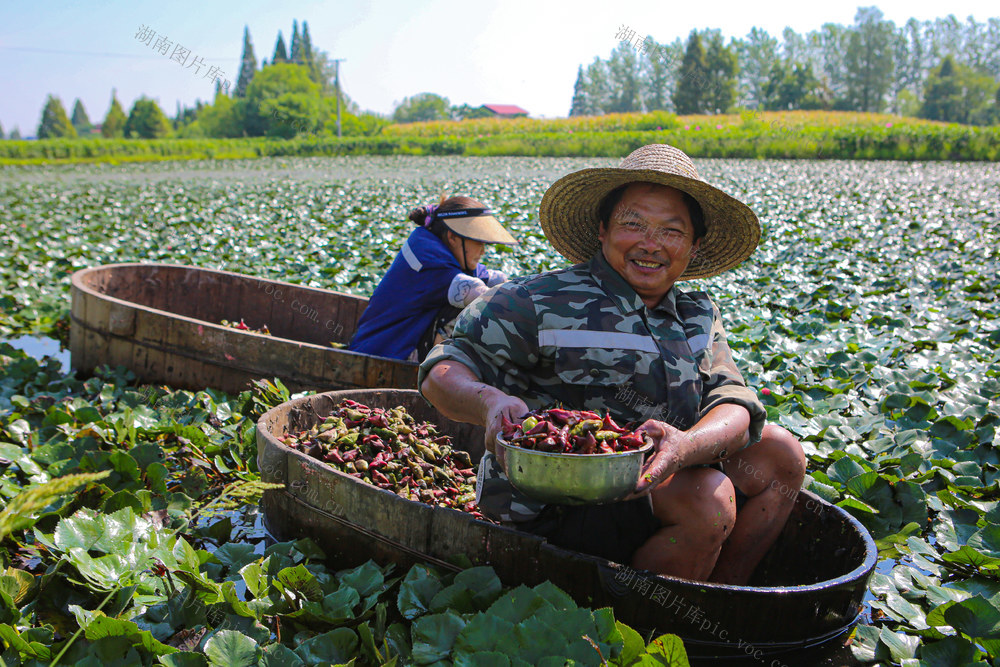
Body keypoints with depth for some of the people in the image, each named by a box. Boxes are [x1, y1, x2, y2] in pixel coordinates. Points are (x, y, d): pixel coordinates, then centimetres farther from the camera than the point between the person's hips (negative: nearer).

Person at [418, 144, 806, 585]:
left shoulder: (700, 317, 8)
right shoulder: (543, 303, -10)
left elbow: (733, 403, -7)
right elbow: (443, 370, -11)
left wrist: (688, 445, -32)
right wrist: (490, 403, -36)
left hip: (652, 479, 7)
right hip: (552, 507, -6)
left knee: (781, 453, 0)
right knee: (709, 498, -26)